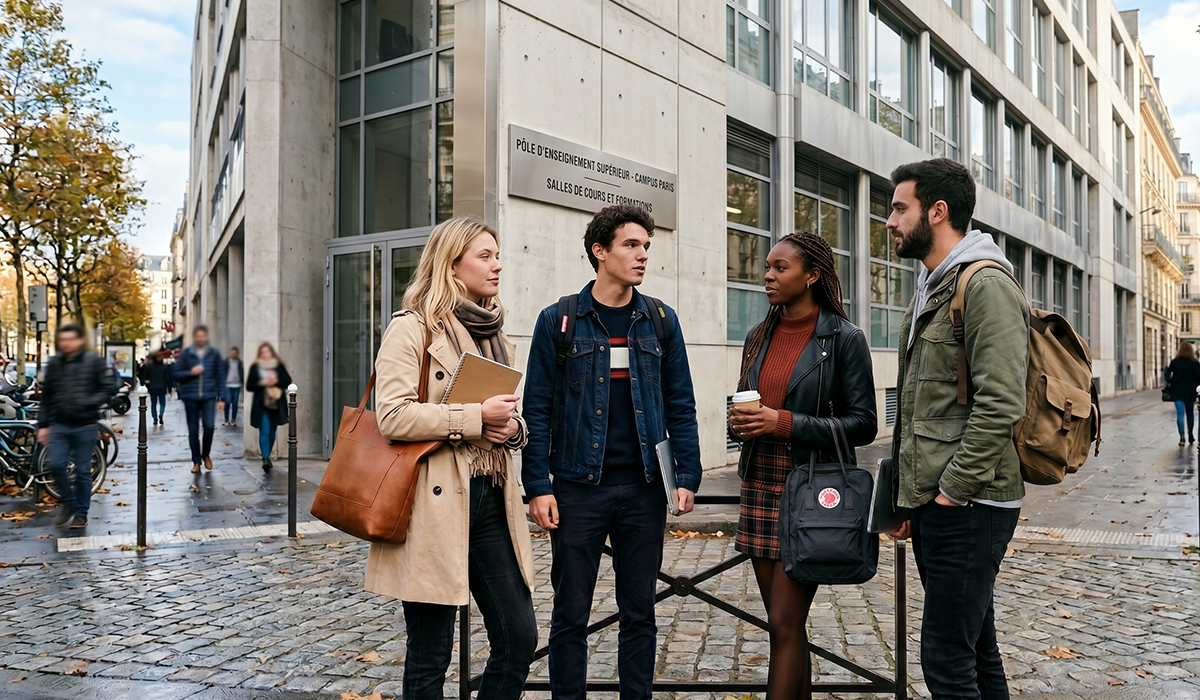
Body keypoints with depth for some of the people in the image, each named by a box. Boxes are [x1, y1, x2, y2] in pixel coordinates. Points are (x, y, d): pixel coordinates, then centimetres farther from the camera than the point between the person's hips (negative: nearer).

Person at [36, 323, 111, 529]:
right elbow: (46, 396, 12)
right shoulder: (53, 363, 8)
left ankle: (81, 513, 17)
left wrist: (88, 403, -21)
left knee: (83, 471, 4)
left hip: (85, 425, -3)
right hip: (59, 425, 3)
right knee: (55, 465, -8)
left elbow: (107, 390, -4)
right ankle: (68, 502, 17)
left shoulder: (94, 362, -2)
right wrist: (42, 424, 9)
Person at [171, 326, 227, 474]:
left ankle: (206, 454, 11)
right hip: (190, 397, 1)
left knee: (209, 426, -15)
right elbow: (175, 374, 5)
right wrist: (190, 373, -14)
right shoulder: (185, 353, 4)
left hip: (209, 396, -1)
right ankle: (196, 462, 19)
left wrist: (221, 398, 1)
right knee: (193, 431, 6)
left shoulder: (214, 353, 4)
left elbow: (220, 376, 5)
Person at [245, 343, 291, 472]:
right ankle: (265, 459, -19)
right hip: (261, 405, -2)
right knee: (264, 432, -13)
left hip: (276, 404, 2)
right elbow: (249, 386, 1)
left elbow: (288, 381, 2)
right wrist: (261, 383, -14)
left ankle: (267, 456, 23)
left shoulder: (279, 366, 6)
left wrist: (276, 382, -13)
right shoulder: (255, 367, 3)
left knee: (272, 432, 10)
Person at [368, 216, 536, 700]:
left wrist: (514, 428, 3)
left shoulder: (495, 335, 18)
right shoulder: (413, 327, -5)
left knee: (520, 638, 5)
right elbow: (393, 415, -16)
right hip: (436, 502, -6)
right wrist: (476, 417, -17)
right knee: (430, 656, 4)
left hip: (491, 500, 7)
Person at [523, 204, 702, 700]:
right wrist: (538, 486, -8)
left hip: (644, 490, 2)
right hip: (579, 488, -2)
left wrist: (687, 477, 1)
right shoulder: (559, 320, 0)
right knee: (571, 613, 6)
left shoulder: (661, 321, 7)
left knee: (639, 611, 11)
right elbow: (537, 408, -2)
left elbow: (680, 406, 8)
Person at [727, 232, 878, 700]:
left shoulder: (844, 338, -6)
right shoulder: (759, 338, 12)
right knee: (785, 623, 11)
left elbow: (863, 424, -8)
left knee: (784, 623, -6)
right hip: (760, 487, 6)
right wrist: (739, 422, -3)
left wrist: (786, 423, -18)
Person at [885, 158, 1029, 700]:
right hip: (933, 503, 10)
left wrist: (952, 490, -17)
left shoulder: (986, 285, -12)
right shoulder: (931, 289, 18)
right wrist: (909, 495, 18)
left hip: (967, 507, -10)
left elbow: (1000, 405, -21)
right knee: (975, 650, 16)